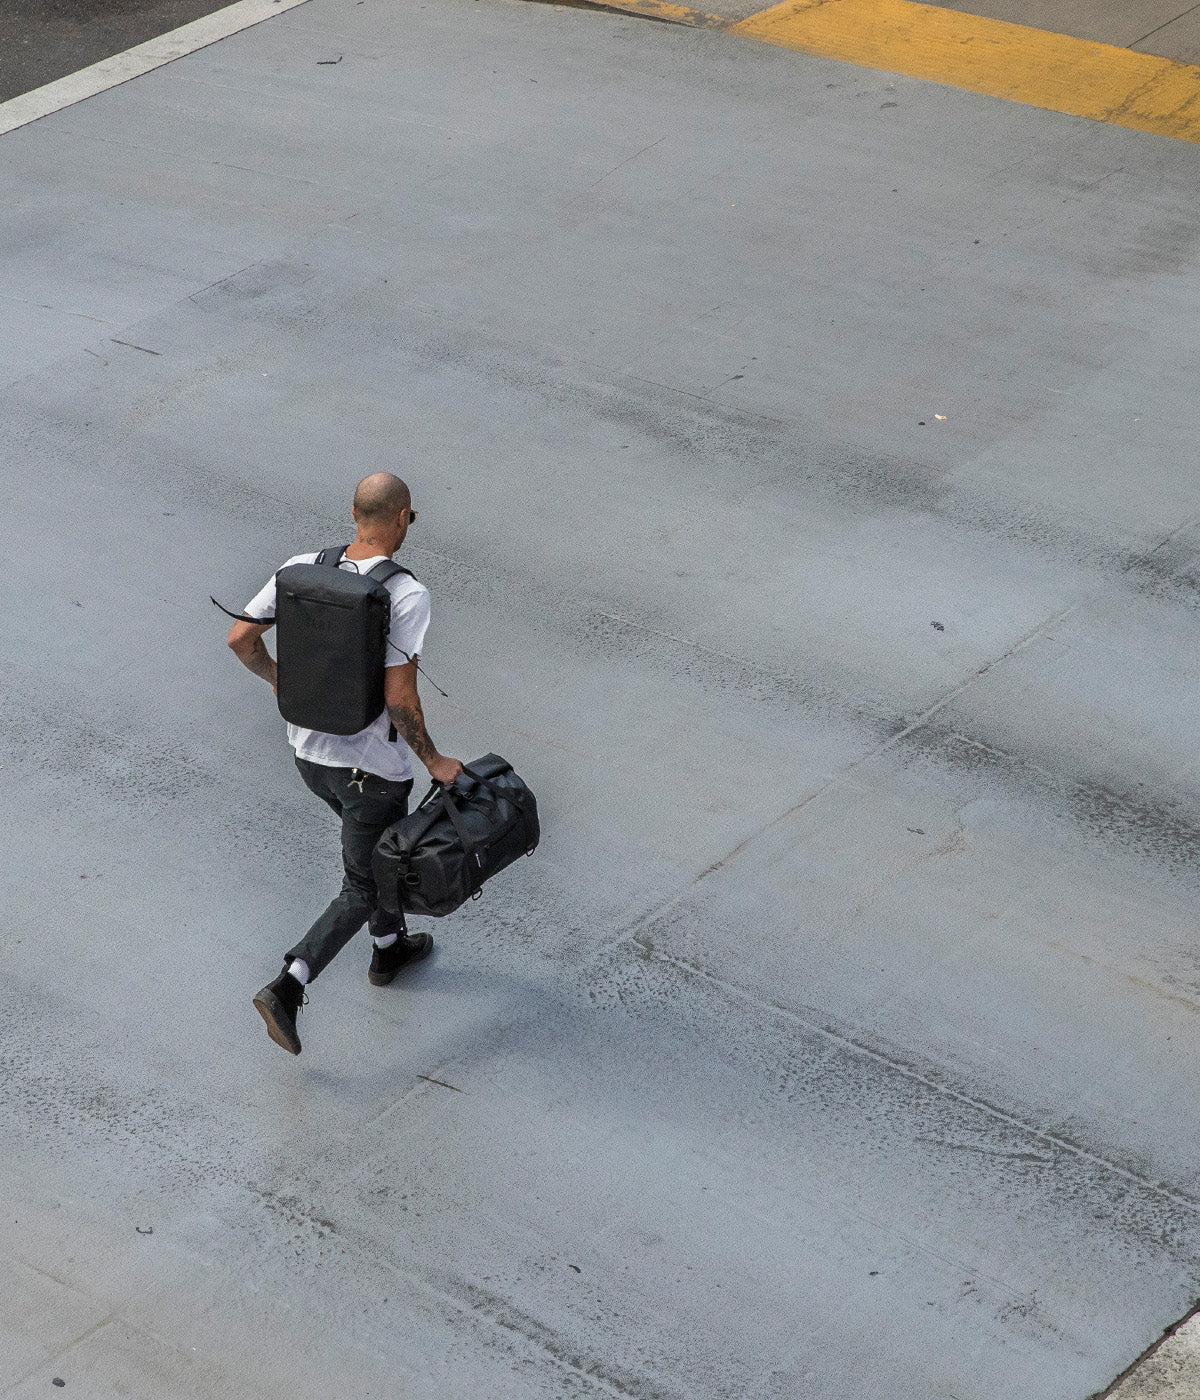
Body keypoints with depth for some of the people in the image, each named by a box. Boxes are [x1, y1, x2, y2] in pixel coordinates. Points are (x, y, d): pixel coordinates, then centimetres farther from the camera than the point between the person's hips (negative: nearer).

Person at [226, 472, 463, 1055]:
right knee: (363, 887, 9)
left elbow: (240, 639, -1)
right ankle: (287, 990, -2)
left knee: (377, 847, 31)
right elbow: (399, 698, -26)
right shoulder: (406, 595, -24)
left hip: (309, 751, 7)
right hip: (372, 765, -7)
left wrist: (277, 678, 18)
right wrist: (433, 761, -11)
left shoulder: (302, 569, -8)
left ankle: (390, 947, 51)